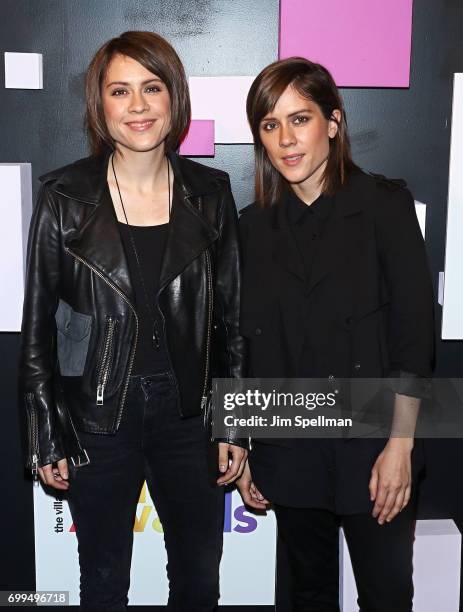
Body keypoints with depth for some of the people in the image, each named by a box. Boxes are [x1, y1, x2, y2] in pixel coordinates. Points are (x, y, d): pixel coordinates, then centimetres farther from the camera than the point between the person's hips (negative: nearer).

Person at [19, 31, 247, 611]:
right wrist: (46, 437, -3)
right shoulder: (66, 196, -7)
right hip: (97, 417, -1)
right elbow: (38, 323, -3)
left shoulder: (209, 193, -1)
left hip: (189, 411, 2)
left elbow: (229, 316, 4)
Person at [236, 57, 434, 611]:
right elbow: (249, 346, 7)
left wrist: (400, 444, -12)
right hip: (288, 452, 3)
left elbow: (413, 332, -8)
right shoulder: (256, 224, 5)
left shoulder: (384, 205, -5)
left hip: (372, 448, -3)